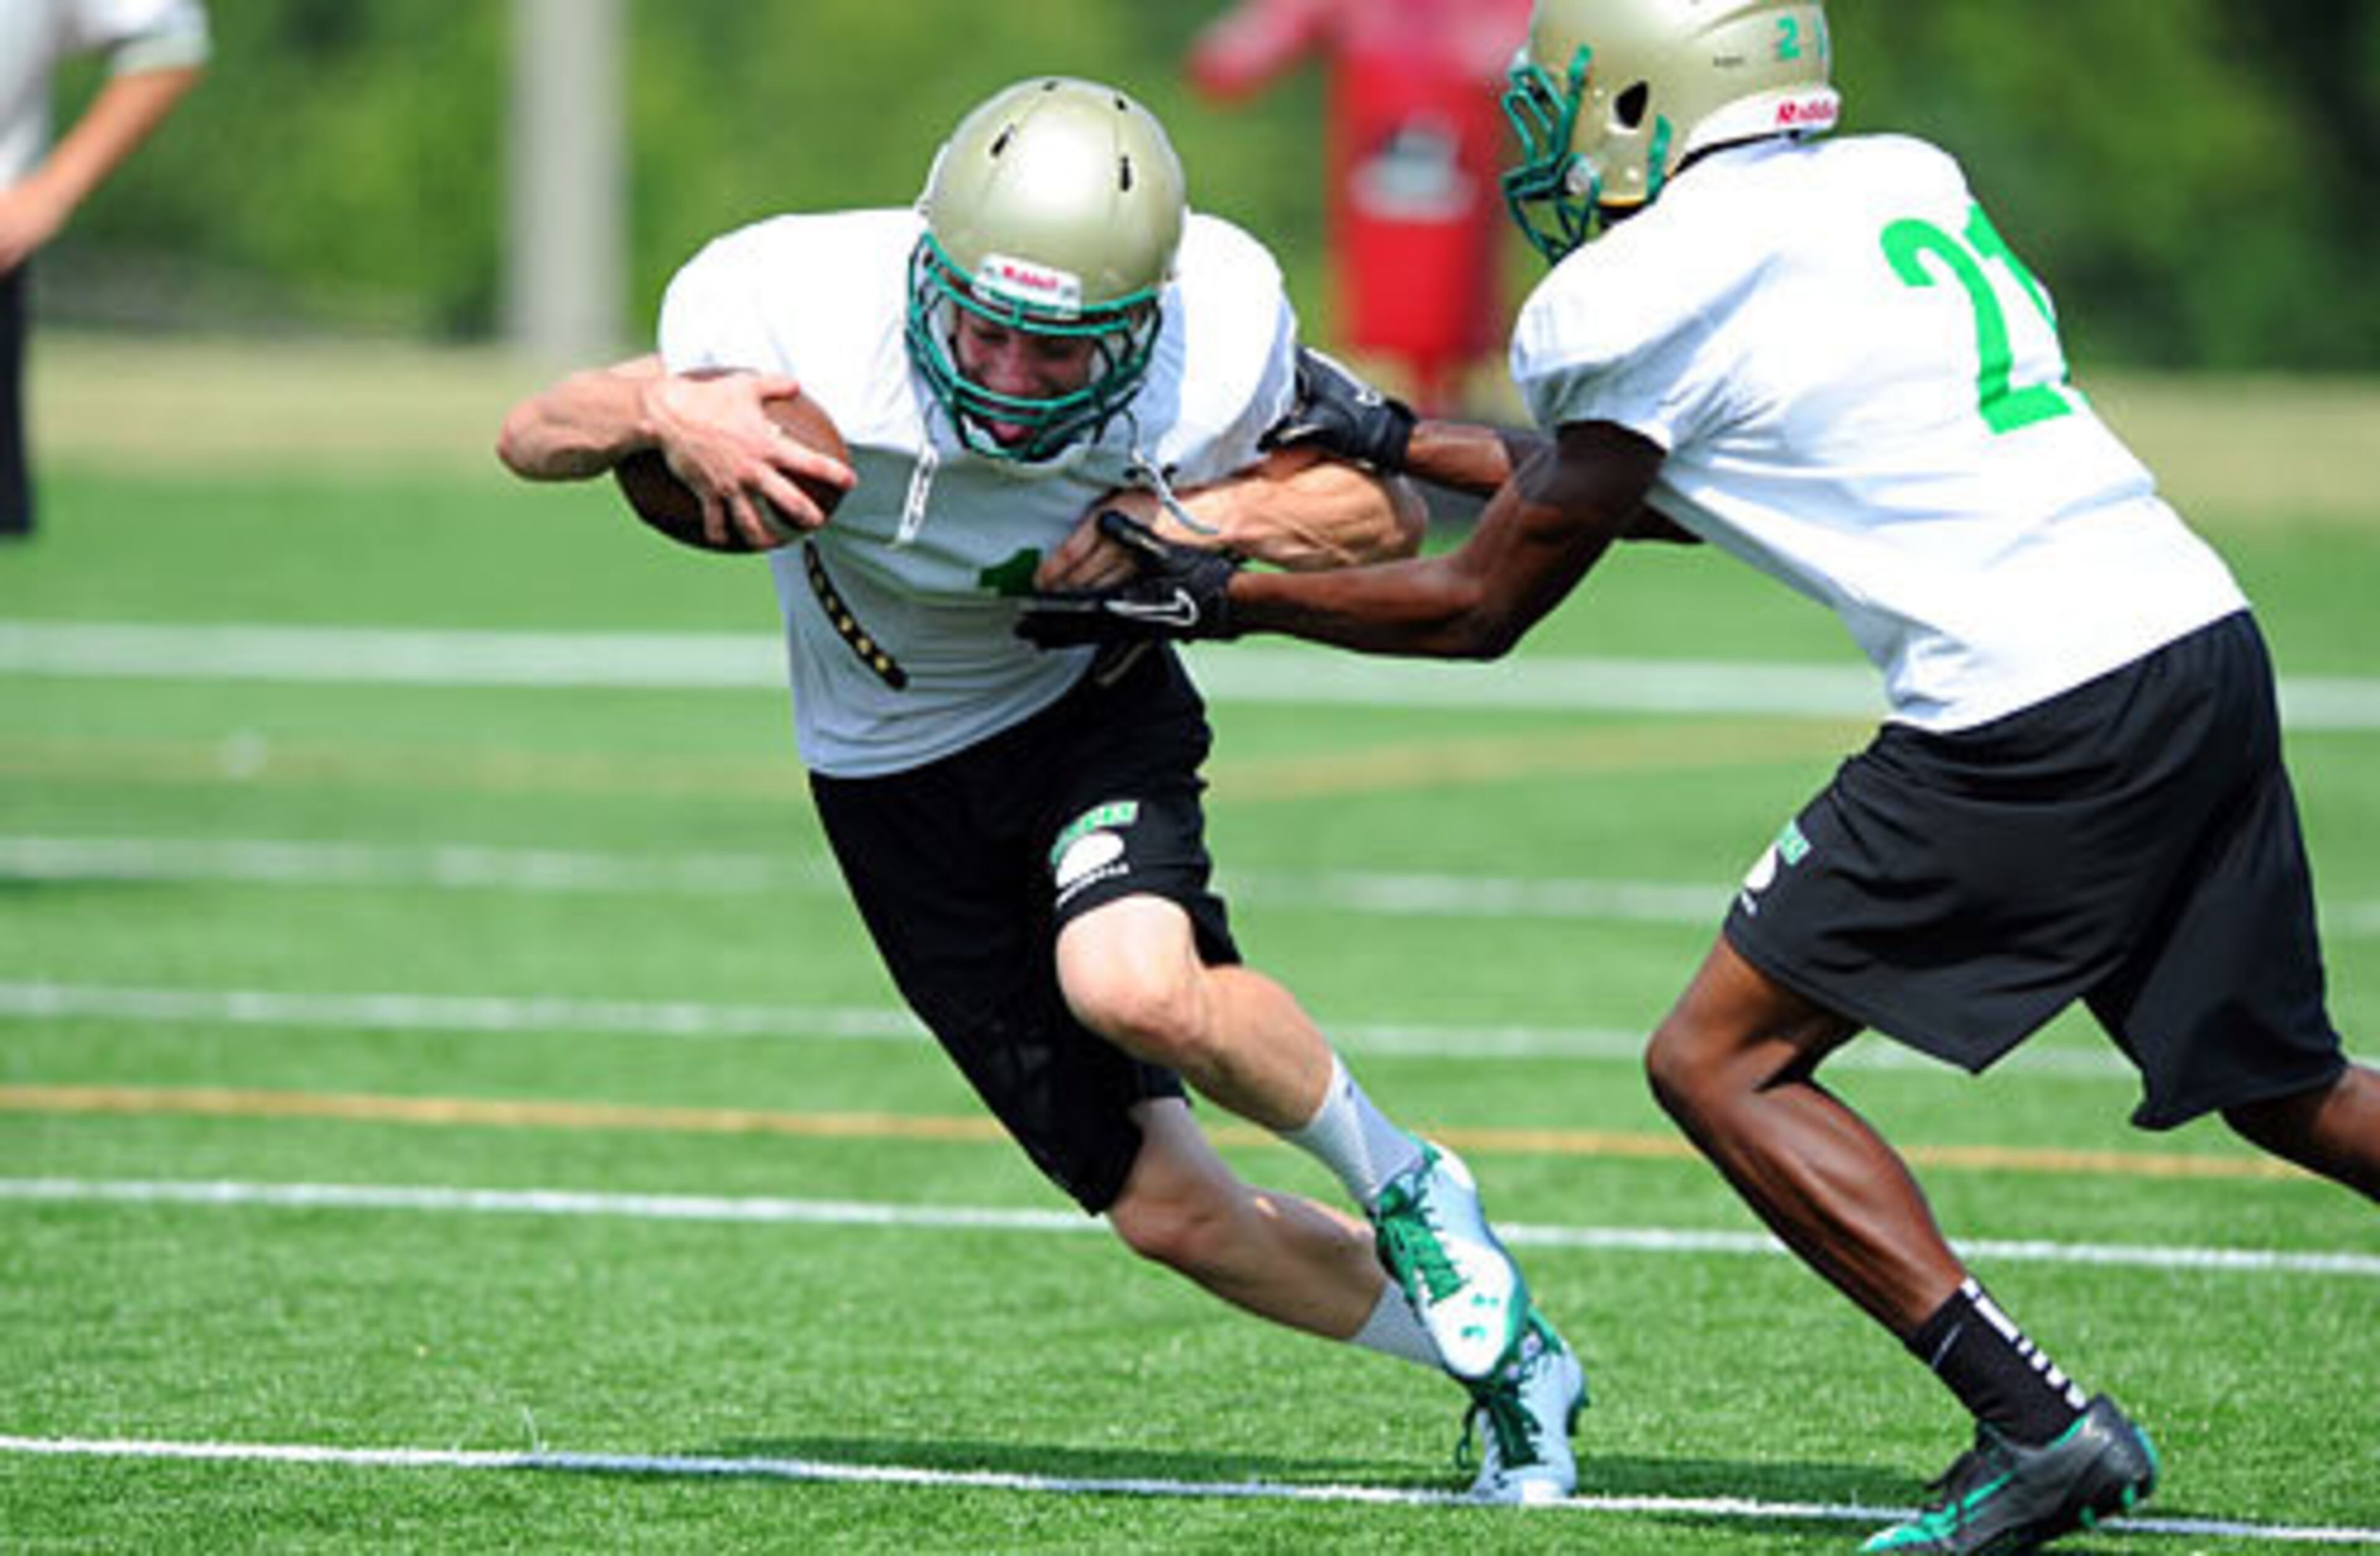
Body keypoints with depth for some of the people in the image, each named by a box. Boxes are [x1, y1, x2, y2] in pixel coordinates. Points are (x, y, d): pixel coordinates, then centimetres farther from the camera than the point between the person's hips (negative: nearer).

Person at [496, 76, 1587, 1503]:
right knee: (1168, 1214, 0)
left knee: (1135, 985, -35)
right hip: (896, 779, 1)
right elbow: (531, 438, -15)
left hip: (1090, 704, -1)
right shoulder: (803, 313, -28)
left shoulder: (1215, 341, -27)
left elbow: (1386, 513, -10)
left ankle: (1400, 1184, -4)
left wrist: (1192, 519, -29)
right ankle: (1502, 1352, 26)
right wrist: (660, 411, -38)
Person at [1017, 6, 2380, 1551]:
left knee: (1720, 1063, 2)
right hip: (2207, 634, 8)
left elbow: (1484, 605, 9)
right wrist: (1400, 441, 34)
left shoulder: (1637, 301, -3)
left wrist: (1221, 598, 20)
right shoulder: (1904, 183, 19)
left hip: (2035, 712, -8)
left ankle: (2038, 1426, -4)